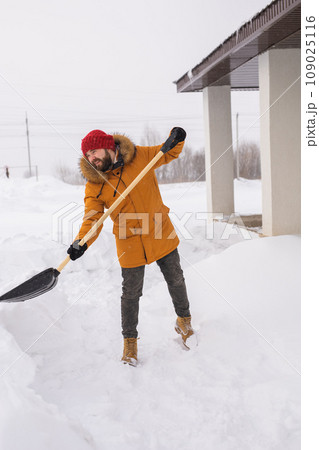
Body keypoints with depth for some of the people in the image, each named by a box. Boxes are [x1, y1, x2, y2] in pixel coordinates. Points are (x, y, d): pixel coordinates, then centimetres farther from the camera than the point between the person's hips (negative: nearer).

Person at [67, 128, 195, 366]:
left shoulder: (140, 156, -8)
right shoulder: (94, 184, -9)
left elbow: (169, 154, 8)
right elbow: (92, 218, -14)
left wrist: (176, 140, -13)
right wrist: (81, 243, -30)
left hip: (161, 234, 1)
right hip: (130, 244, -1)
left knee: (176, 281, 16)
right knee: (131, 294, 7)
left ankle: (184, 321, 43)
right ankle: (130, 340, 30)